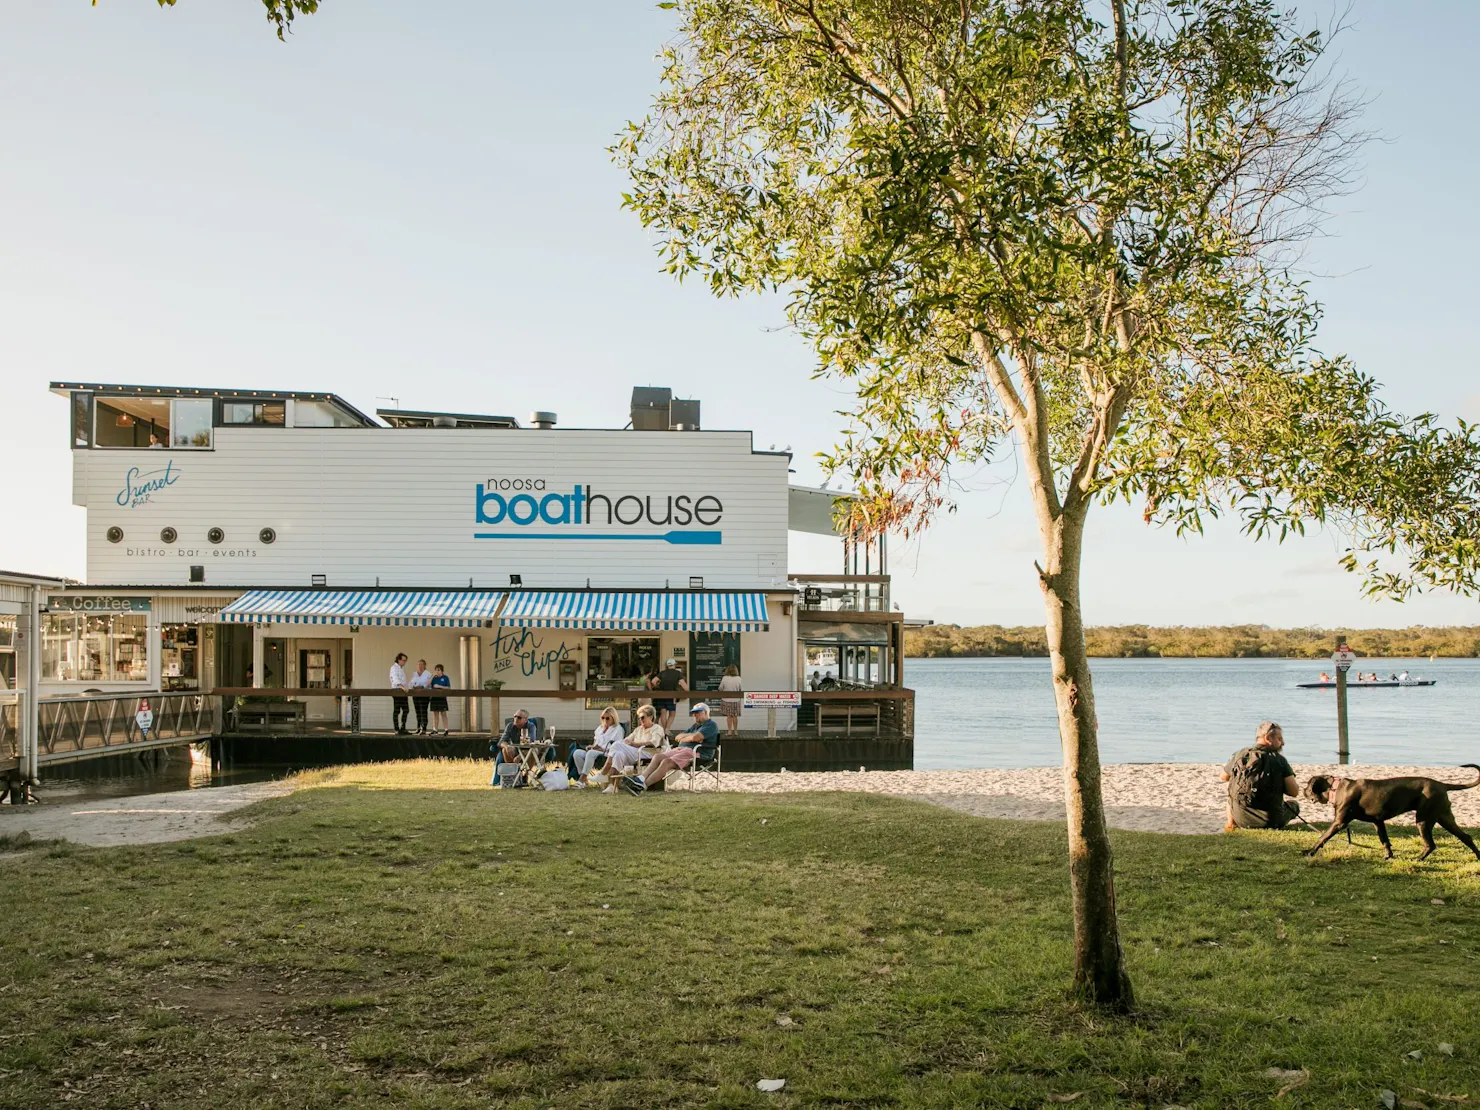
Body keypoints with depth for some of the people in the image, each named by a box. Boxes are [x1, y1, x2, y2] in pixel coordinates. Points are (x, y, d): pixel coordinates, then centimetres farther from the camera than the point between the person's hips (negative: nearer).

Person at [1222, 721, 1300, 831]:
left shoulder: (1240, 755, -1)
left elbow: (1224, 777, 17)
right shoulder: (1279, 760, -9)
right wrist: (1278, 786, 9)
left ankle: (1231, 825, 18)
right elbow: (1294, 792, -10)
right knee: (1294, 805, 27)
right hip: (1270, 821, -2)